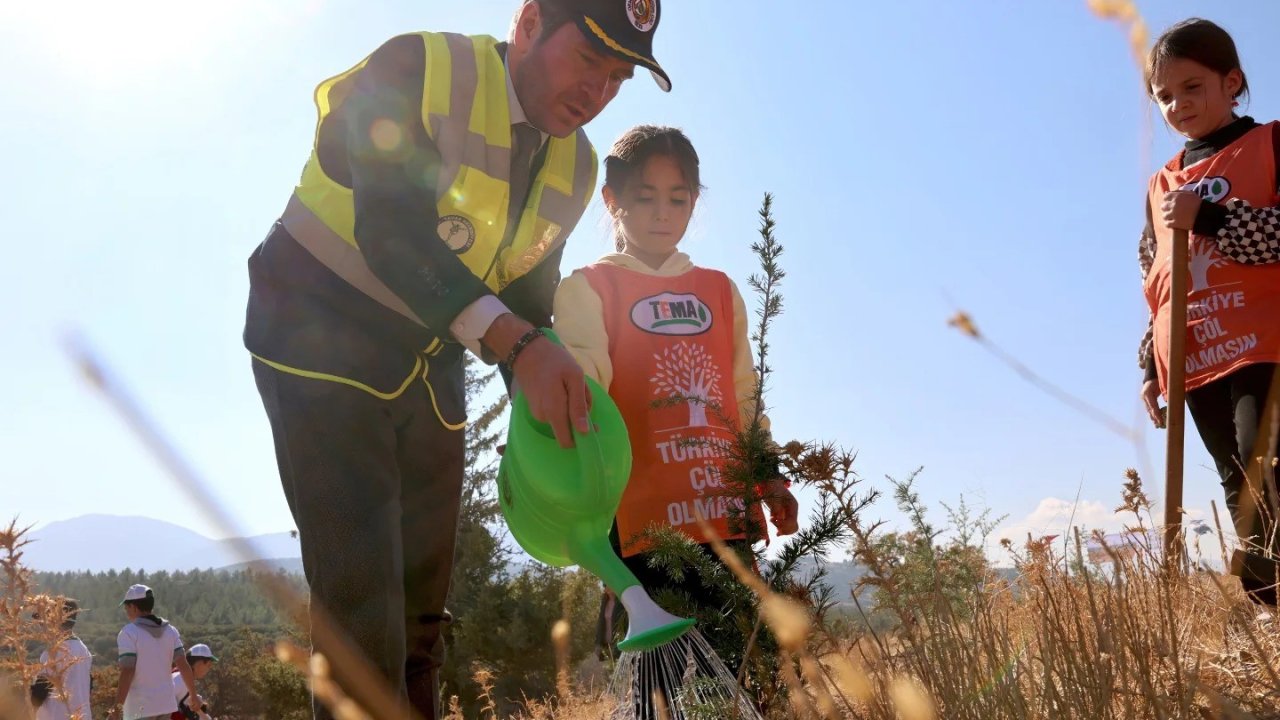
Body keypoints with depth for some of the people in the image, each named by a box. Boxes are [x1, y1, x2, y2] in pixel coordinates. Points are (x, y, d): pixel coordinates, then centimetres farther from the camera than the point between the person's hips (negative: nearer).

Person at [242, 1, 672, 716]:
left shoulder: (574, 166, 4)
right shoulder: (417, 69, -16)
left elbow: (528, 298, 8)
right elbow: (391, 236, -28)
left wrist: (551, 416, -5)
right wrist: (514, 342, -38)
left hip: (429, 369, 7)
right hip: (320, 342, -6)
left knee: (420, 613, 9)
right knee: (362, 608, -14)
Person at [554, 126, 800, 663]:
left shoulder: (720, 290, 20)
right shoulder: (589, 287, 6)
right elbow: (581, 371, -12)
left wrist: (769, 477, 15)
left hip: (727, 514, 5)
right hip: (644, 519, -4)